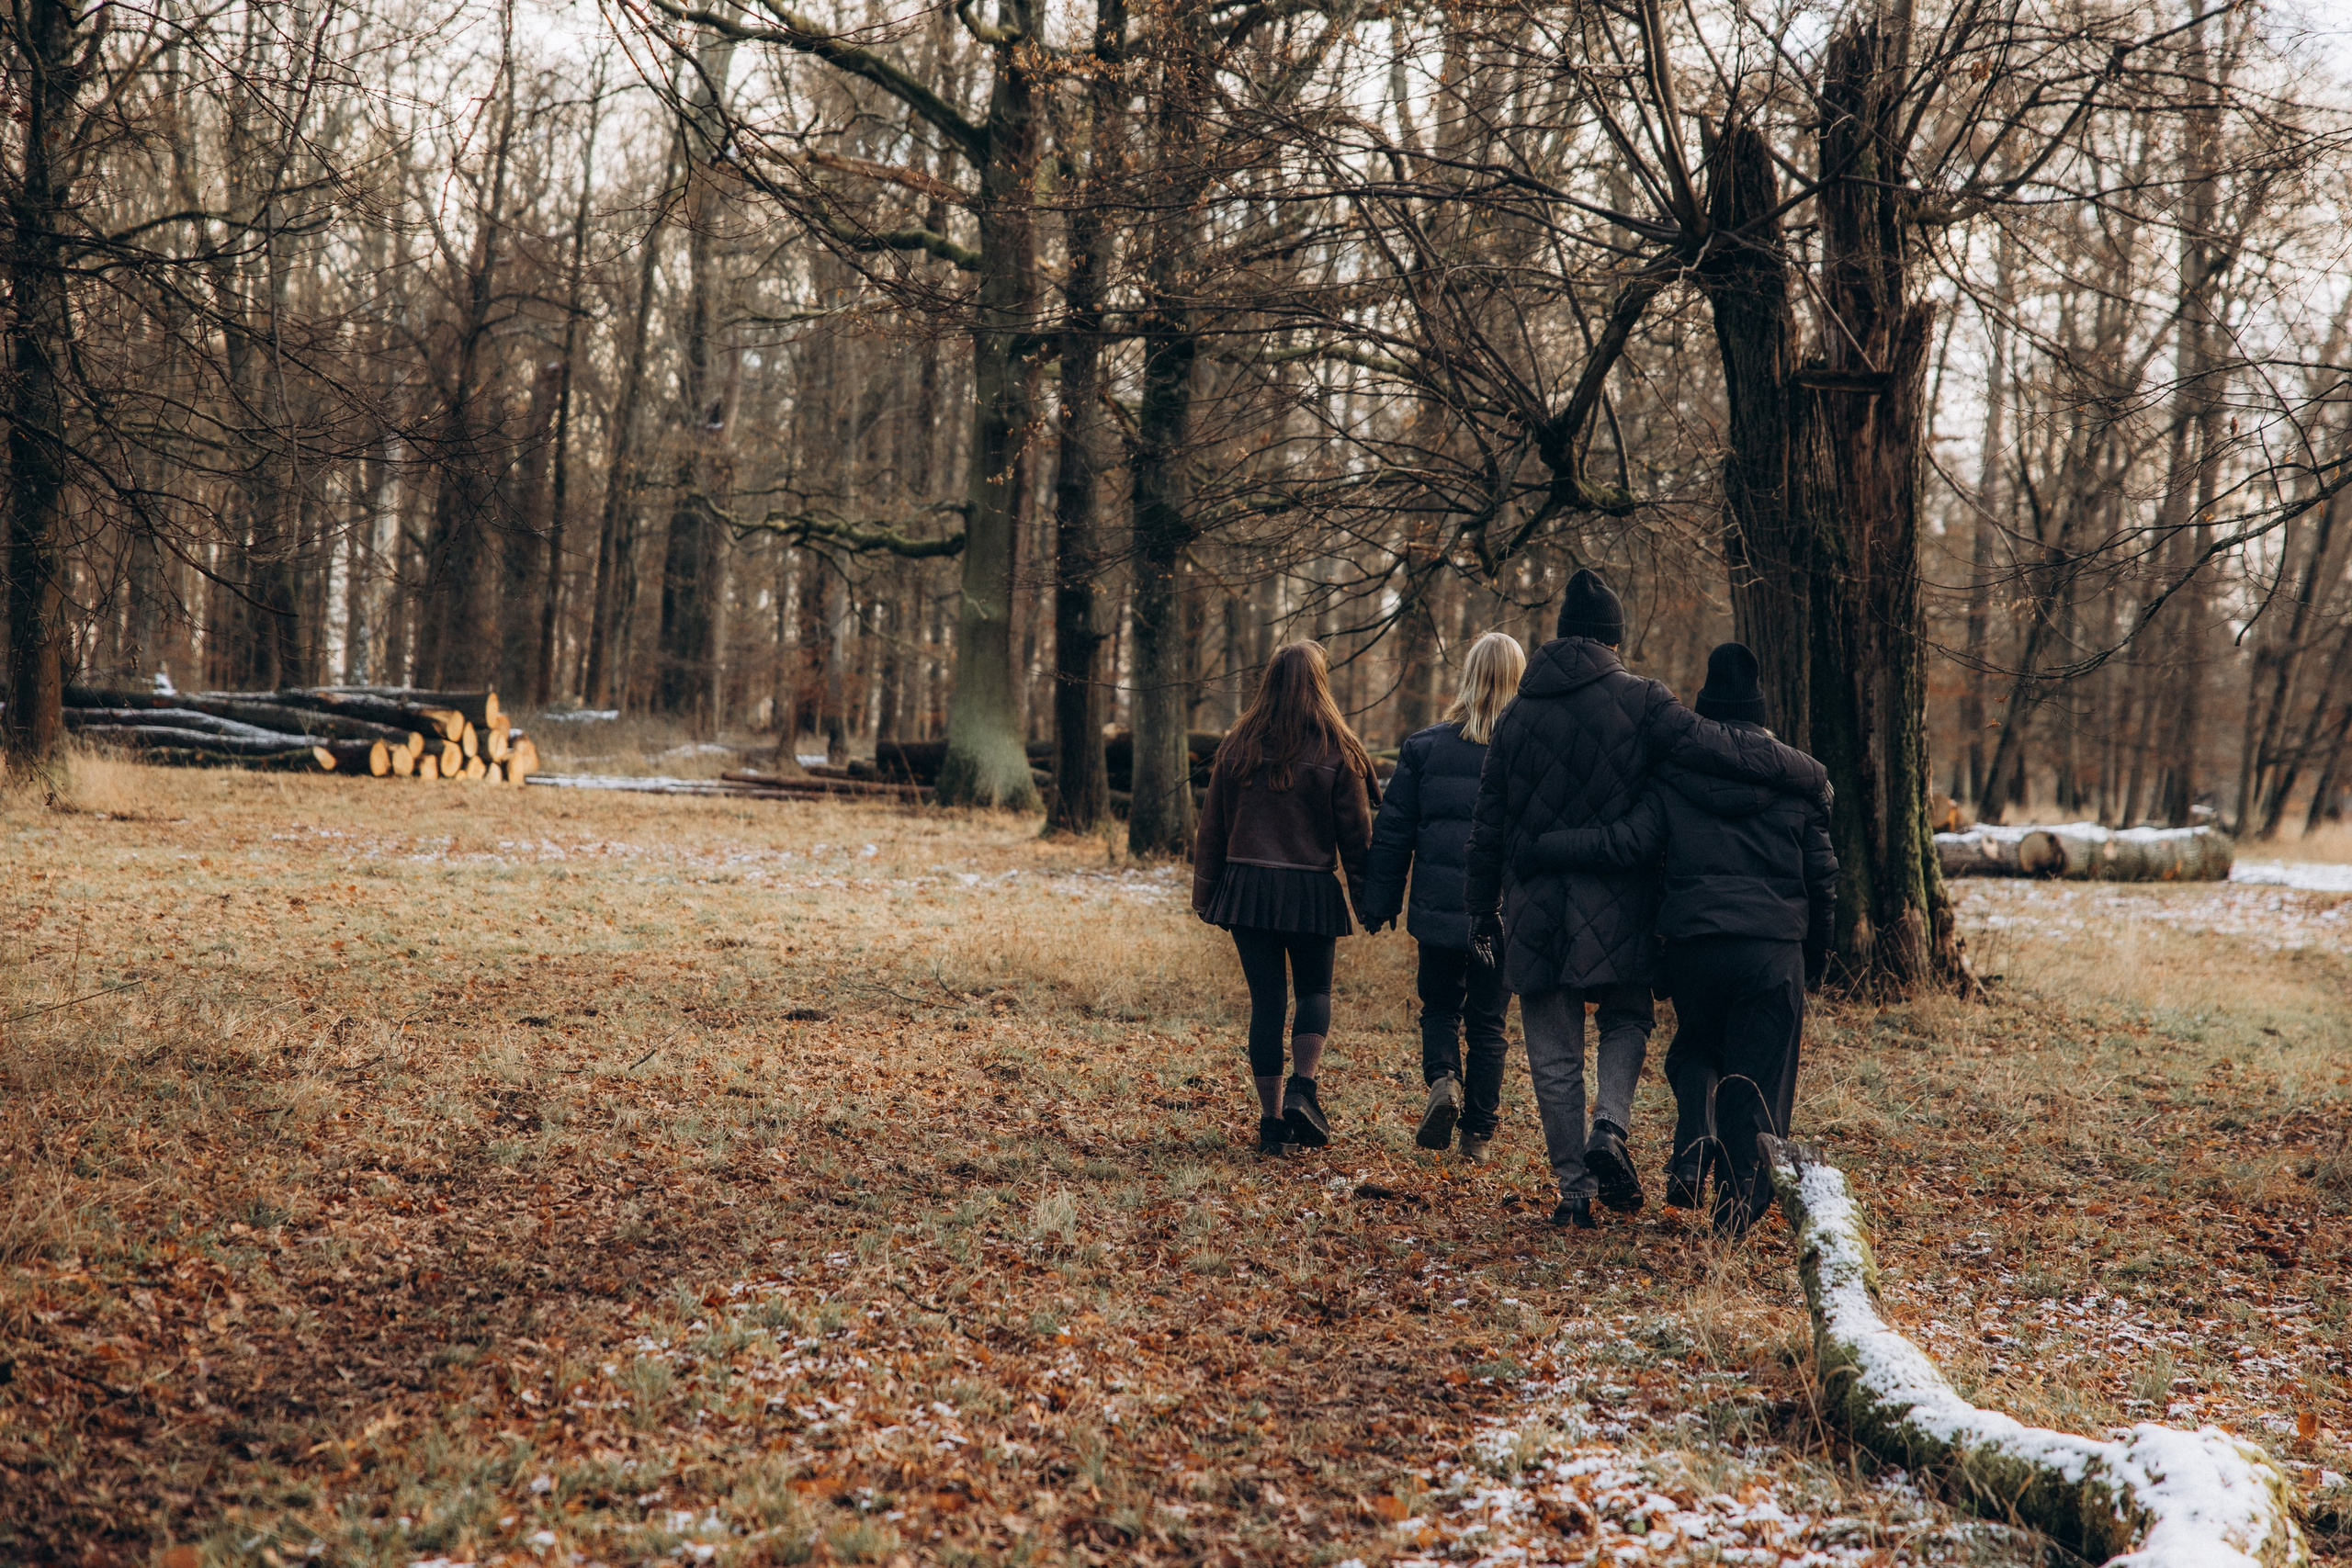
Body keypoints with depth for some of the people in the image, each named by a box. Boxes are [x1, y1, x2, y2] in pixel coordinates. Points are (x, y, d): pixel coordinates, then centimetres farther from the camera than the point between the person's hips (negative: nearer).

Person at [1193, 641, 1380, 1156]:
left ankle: (1271, 1118, 5)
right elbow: (1356, 834, -2)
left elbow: (1212, 828, 8)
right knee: (1314, 990, 16)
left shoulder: (1239, 746, 4)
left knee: (1265, 999, 6)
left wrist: (1206, 895, 15)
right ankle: (1302, 1089, -5)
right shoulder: (1337, 751, -4)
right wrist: (1366, 901, 7)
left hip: (1246, 887, 2)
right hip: (1311, 893, -2)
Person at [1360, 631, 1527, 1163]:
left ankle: (1443, 1080, -7)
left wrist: (1379, 904, 9)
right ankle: (1478, 1135, 13)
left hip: (1439, 909, 0)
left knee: (1440, 1007, 19)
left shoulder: (1424, 746, -2)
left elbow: (1392, 834, 2)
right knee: (1488, 1022, 11)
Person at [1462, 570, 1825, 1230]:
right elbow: (1722, 748, -12)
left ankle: (1574, 1189, 7)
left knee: (1554, 1056, 8)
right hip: (1616, 909, -1)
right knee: (1627, 1020, 20)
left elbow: (1488, 826, 8)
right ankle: (1609, 1131, -4)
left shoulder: (1517, 717, 5)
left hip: (1535, 912, 2)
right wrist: (1812, 775, 0)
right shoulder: (1639, 702, -5)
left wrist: (1482, 908, 17)